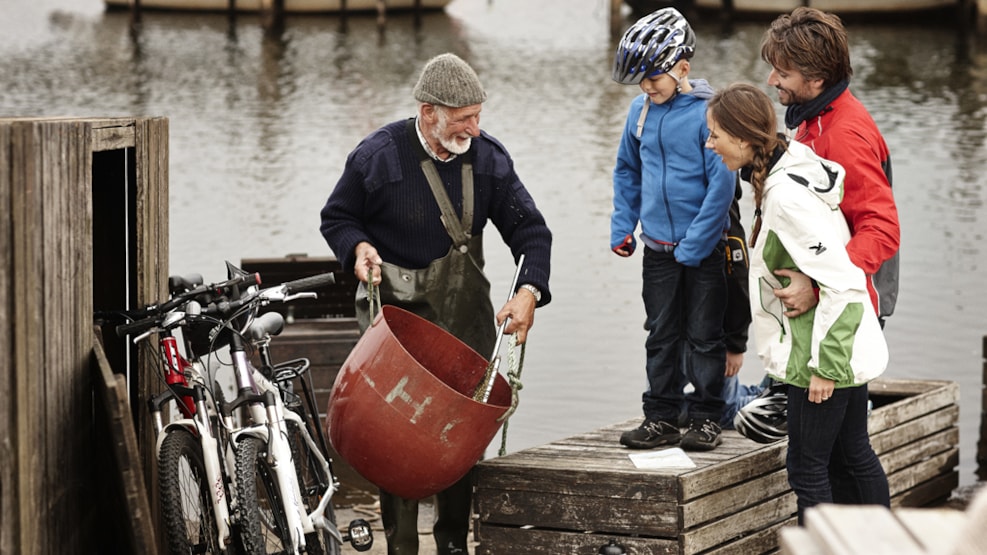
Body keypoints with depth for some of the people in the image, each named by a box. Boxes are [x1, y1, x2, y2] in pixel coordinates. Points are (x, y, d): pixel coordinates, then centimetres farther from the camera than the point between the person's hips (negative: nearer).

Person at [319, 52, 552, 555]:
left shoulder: (488, 157, -2)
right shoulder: (378, 155, -10)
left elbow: (530, 230, 1)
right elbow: (336, 217, 4)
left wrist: (529, 290, -15)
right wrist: (359, 247, -18)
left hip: (464, 312, 3)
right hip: (394, 308, -3)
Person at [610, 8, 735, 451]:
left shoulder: (707, 113, -15)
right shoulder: (640, 111, 2)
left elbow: (722, 184, -16)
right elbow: (627, 170, 16)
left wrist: (693, 246, -16)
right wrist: (622, 228, 8)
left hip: (703, 247, -5)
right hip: (657, 247, 5)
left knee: (703, 335, 5)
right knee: (661, 334, 10)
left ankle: (705, 417, 14)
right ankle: (661, 418, 17)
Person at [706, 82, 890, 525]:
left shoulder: (785, 196, -25)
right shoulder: (791, 170, 4)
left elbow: (844, 283, -26)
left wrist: (825, 363, -22)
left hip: (823, 356, -10)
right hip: (848, 349, 10)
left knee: (807, 468, 0)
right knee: (853, 456, 19)